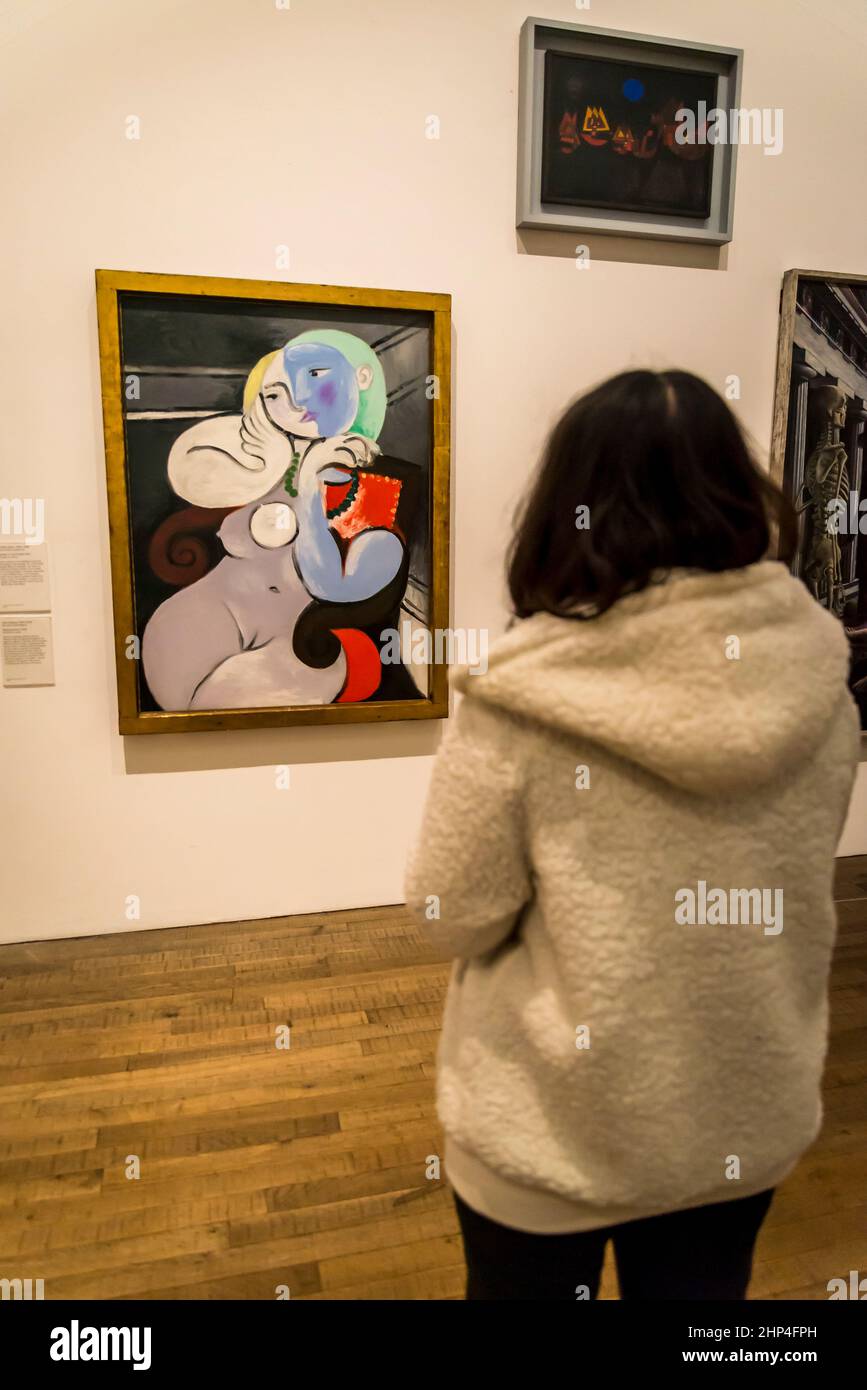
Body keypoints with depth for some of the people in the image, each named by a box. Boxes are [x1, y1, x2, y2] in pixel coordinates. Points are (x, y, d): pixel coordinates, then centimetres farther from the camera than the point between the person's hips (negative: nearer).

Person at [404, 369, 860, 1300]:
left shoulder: (521, 706, -27)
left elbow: (455, 918, -14)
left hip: (555, 1133, -3)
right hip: (746, 1120, 4)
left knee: (532, 1281, 24)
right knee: (700, 1282, 28)